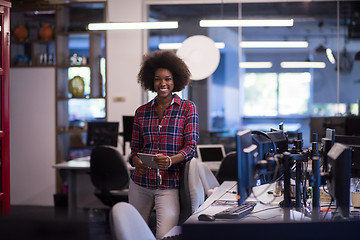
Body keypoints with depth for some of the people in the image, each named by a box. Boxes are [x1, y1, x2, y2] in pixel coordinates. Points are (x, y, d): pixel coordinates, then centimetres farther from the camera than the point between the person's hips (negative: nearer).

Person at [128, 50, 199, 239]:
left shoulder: (188, 108, 2)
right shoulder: (142, 112, 12)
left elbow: (191, 146, -5)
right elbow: (135, 148, 14)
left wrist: (171, 160, -24)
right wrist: (137, 162, -10)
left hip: (170, 184, -3)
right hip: (140, 183, 3)